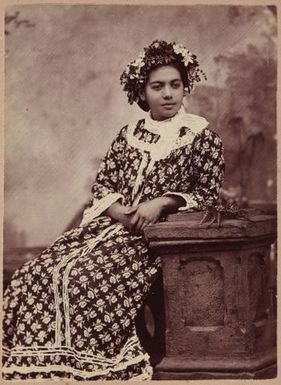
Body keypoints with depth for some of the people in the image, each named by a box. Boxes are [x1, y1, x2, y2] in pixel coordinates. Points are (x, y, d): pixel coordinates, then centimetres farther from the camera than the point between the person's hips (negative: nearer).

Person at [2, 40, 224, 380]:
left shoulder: (200, 135, 3)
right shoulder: (129, 133, 15)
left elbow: (208, 193, 0)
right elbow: (102, 183, 13)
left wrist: (162, 202, -14)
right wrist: (118, 210, -8)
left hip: (159, 233, -5)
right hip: (111, 223, 5)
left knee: (85, 279, -30)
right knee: (37, 274, -16)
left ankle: (84, 368, -19)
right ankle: (43, 365, -9)